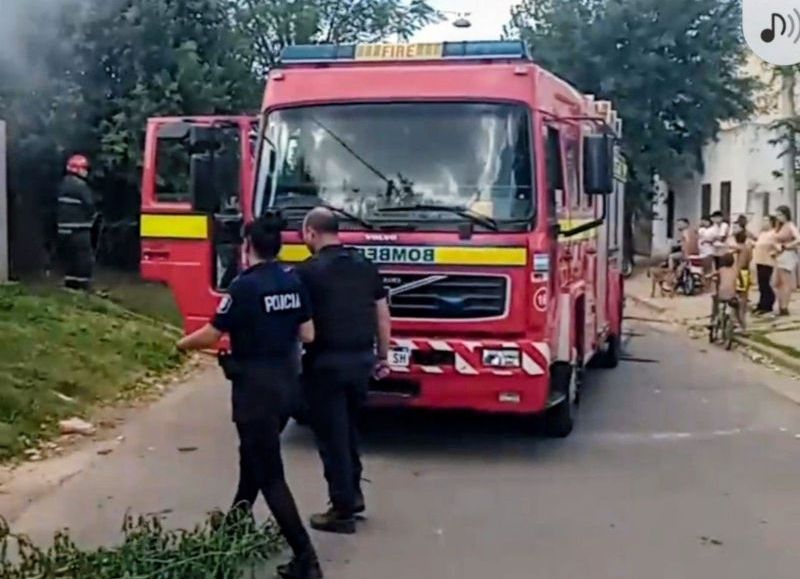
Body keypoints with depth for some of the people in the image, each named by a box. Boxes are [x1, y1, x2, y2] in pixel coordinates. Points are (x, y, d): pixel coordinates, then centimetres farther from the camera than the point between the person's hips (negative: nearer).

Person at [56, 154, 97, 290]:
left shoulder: (63, 184, 13)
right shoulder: (80, 185, -15)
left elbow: (61, 205, 17)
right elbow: (89, 206, -17)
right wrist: (93, 215, 3)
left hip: (64, 228, 9)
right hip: (79, 229, -9)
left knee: (69, 256, 15)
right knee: (85, 257, -4)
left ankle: (70, 283, 17)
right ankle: (83, 285, -5)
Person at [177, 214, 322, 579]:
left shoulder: (245, 286, -18)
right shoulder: (293, 284, 2)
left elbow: (211, 334, -13)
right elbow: (307, 335, 6)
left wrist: (184, 344, 8)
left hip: (255, 385, -8)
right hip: (284, 380, 8)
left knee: (269, 473, -4)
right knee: (254, 453, 27)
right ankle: (237, 522, 46)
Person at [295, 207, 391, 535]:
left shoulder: (308, 271, -10)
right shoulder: (365, 266, 8)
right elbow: (382, 314, 12)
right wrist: (382, 356, 20)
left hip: (327, 361, -6)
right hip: (362, 358, 6)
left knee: (332, 435, 2)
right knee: (349, 429, 22)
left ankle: (343, 510, 6)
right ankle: (354, 495, 27)